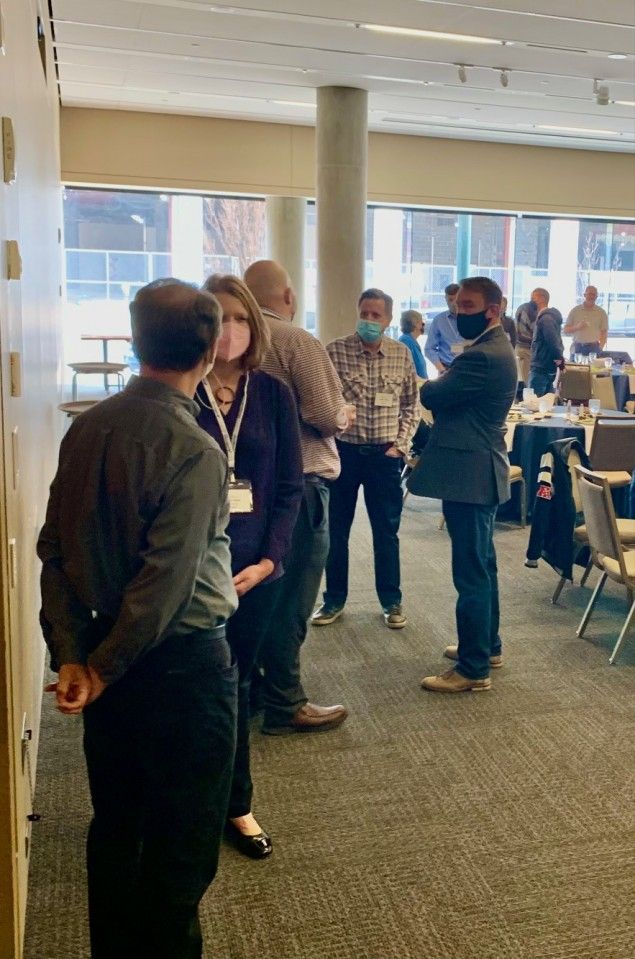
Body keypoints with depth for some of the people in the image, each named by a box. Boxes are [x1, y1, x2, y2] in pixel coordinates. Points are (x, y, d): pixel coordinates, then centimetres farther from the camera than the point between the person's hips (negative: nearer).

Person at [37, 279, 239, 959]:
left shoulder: (87, 427, -1)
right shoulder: (194, 454, -22)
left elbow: (55, 548, -1)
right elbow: (166, 584, -23)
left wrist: (71, 656, -2)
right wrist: (105, 669, -10)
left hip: (108, 656, 7)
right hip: (181, 665, -7)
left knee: (115, 823, 23)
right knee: (182, 846, 12)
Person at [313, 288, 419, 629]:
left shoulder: (402, 354, 2)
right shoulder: (335, 351, -6)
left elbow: (411, 405, 8)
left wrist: (400, 444, 0)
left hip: (385, 454, 1)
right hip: (343, 451, -1)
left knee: (387, 531, 9)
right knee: (336, 529, 9)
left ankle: (391, 601, 23)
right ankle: (334, 599, 25)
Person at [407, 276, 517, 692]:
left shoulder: (484, 356, -20)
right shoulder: (496, 349, 15)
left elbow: (432, 396, -18)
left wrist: (436, 379, 2)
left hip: (470, 474, -11)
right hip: (480, 470, 11)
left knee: (471, 572, -5)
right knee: (482, 564, 19)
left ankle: (474, 669, 3)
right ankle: (487, 645, 33)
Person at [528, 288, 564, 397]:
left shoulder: (545, 318, -17)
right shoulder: (548, 316, 16)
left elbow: (553, 340, -25)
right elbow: (555, 339, 21)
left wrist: (558, 357, -15)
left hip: (540, 368, -10)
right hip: (548, 368, 10)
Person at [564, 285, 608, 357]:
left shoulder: (601, 312, 6)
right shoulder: (575, 310, 7)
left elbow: (604, 332, 6)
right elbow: (566, 330, 7)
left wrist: (600, 349, -6)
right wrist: (577, 327, -13)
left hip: (593, 348, 0)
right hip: (577, 348, 1)